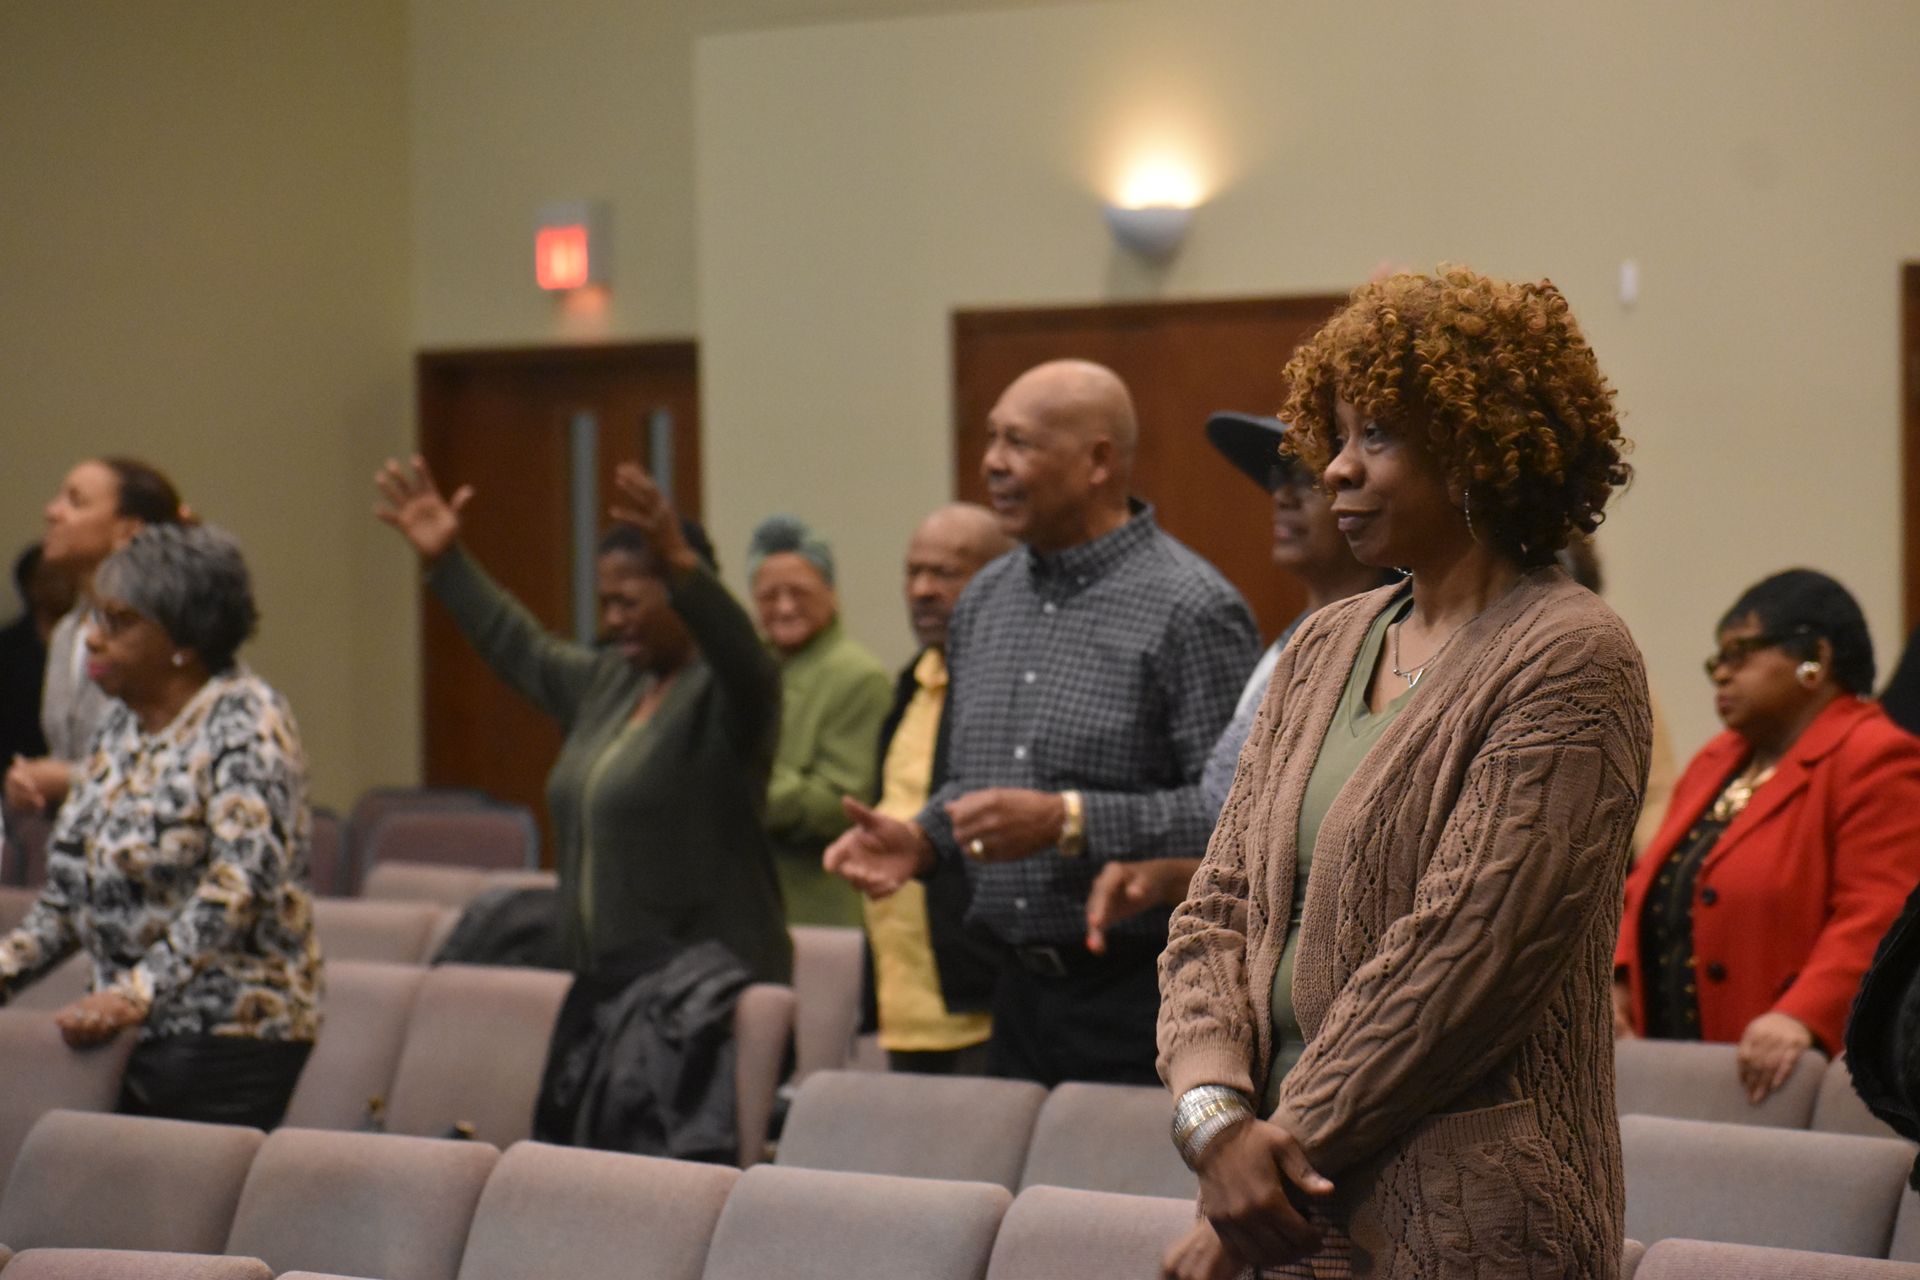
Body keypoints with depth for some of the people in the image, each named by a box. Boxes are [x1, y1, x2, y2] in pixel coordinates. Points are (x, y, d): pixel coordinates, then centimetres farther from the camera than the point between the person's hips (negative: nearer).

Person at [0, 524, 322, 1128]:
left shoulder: (245, 720, -9)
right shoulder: (120, 723, 15)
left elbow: (242, 879, -21)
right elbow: (69, 890, 20)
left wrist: (137, 992, -28)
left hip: (228, 1039, -7)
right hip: (138, 1036, 7)